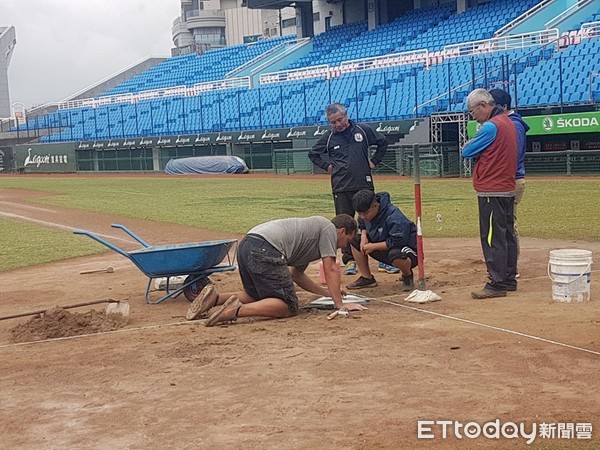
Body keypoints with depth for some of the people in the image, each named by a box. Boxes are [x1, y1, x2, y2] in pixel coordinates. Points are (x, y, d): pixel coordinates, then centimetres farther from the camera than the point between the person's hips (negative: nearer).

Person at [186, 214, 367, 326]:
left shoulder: (311, 234, 35)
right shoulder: (328, 228, 10)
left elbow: (296, 274, 37)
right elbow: (331, 269, 1)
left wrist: (326, 292, 39)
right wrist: (339, 303, 3)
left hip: (245, 245, 10)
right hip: (265, 250, -9)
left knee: (257, 297, 27)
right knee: (288, 306, -8)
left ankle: (215, 298, 8)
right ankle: (238, 310, -26)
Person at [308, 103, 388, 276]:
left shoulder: (363, 130, 3)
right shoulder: (328, 137, 4)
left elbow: (383, 142, 18)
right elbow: (313, 154, 19)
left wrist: (374, 161, 10)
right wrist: (327, 166, 8)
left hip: (364, 185, 0)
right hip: (341, 188, 1)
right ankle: (349, 260, 8)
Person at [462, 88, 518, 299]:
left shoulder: (491, 126, -16)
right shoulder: (508, 122, 14)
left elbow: (467, 152, -13)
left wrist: (469, 144, 6)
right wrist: (475, 145, 5)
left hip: (491, 192, -10)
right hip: (508, 189, 10)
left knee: (492, 239, -7)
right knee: (507, 236, 14)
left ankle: (497, 284, -6)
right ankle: (509, 279, 22)